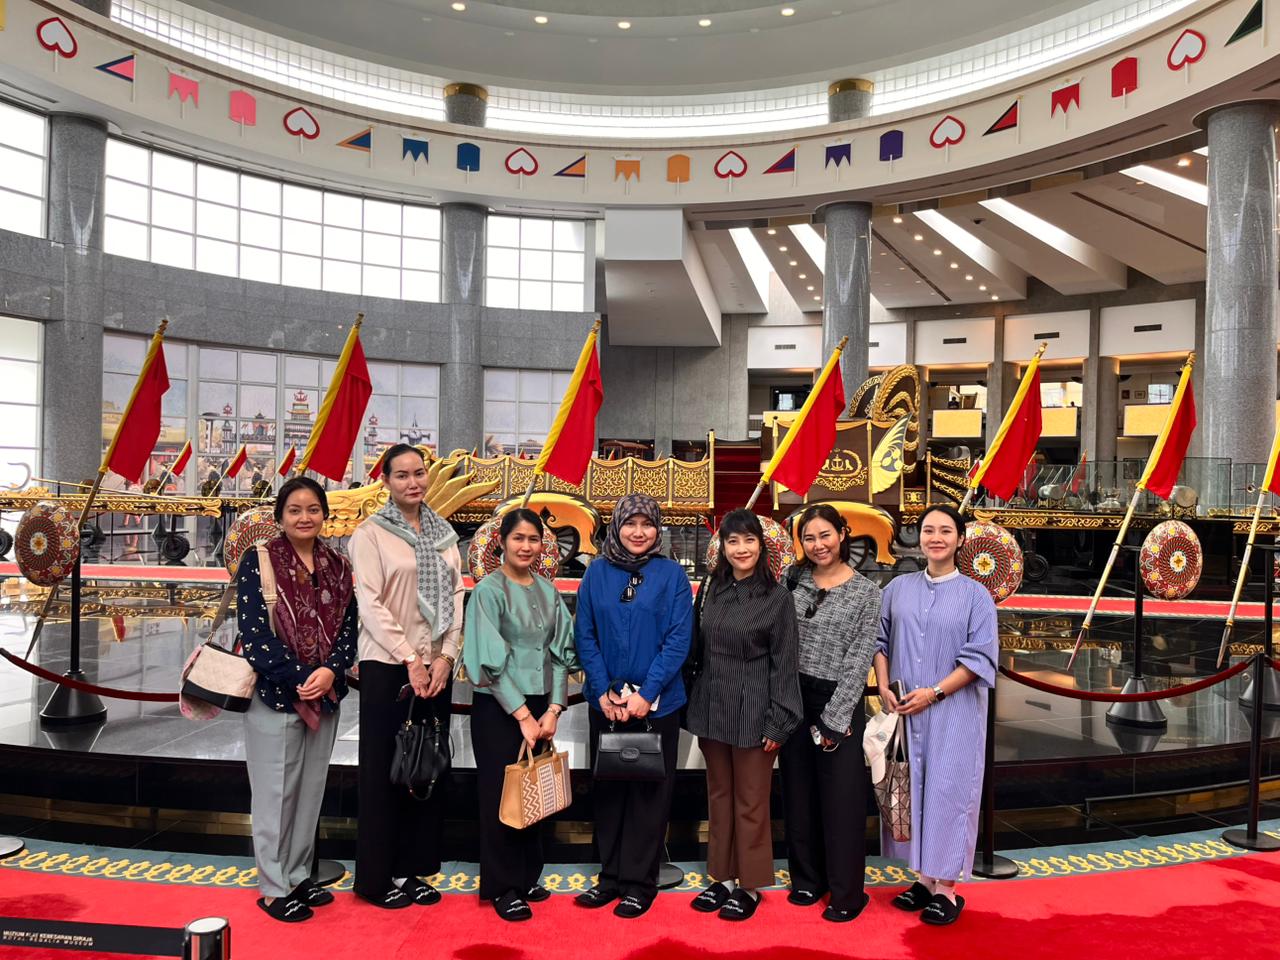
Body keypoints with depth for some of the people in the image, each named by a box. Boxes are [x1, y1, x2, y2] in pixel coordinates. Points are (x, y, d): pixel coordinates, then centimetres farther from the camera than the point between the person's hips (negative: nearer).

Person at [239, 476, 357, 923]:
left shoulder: (337, 566, 7)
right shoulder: (258, 562, -6)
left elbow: (348, 627, 5)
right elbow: (253, 630, -12)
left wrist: (330, 671, -13)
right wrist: (299, 680, -17)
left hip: (325, 695, 5)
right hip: (274, 694, -4)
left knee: (311, 789, 12)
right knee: (275, 792, 4)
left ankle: (298, 876, 27)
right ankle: (274, 887, 18)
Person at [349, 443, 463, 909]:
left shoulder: (444, 533, 10)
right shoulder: (370, 533, -4)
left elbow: (455, 596, 7)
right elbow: (370, 603, -11)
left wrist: (445, 656, -5)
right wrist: (409, 659, -14)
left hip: (436, 666, 5)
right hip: (387, 665, -5)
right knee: (384, 770, 4)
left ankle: (412, 868, 23)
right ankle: (377, 877, 17)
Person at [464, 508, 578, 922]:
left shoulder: (548, 591, 6)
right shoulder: (489, 590, -9)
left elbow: (560, 652, 5)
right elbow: (490, 660, -13)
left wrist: (553, 709, -5)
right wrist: (522, 715, -15)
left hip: (540, 707, 5)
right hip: (498, 708, -5)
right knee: (501, 793, 3)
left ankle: (528, 877, 27)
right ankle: (503, 887, 17)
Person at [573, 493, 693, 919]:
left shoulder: (672, 574, -4)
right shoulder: (596, 573, 2)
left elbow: (679, 639, -8)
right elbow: (584, 636, 1)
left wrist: (645, 694, -15)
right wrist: (604, 692, -9)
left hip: (656, 703, -2)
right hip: (605, 702, 2)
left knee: (649, 791, 7)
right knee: (607, 789, 12)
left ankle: (639, 884, 20)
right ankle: (611, 876, 26)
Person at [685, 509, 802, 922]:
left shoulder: (777, 596, -8)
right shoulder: (714, 590, 6)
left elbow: (784, 663, -7)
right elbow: (705, 651, 11)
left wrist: (777, 722, -10)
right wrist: (696, 705, 9)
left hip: (752, 710, -5)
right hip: (712, 706, 5)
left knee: (750, 801, 6)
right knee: (719, 795, 14)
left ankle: (750, 885, 21)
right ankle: (724, 877, 28)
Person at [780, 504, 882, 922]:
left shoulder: (866, 592, -6)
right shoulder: (793, 580, 2)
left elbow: (859, 660, -9)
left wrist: (833, 719, -13)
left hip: (840, 703, -3)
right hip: (794, 699, 3)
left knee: (841, 799, 4)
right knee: (799, 794, 13)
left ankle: (847, 894, 19)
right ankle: (807, 878, 30)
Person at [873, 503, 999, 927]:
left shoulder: (974, 595, -3)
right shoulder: (898, 589, 6)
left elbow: (981, 657, -7)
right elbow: (881, 642, 10)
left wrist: (934, 692, -13)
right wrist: (884, 687, -4)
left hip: (952, 712, -3)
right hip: (903, 711, 3)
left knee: (946, 791, 1)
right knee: (911, 788, 9)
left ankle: (946, 888, 14)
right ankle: (924, 878, 23)